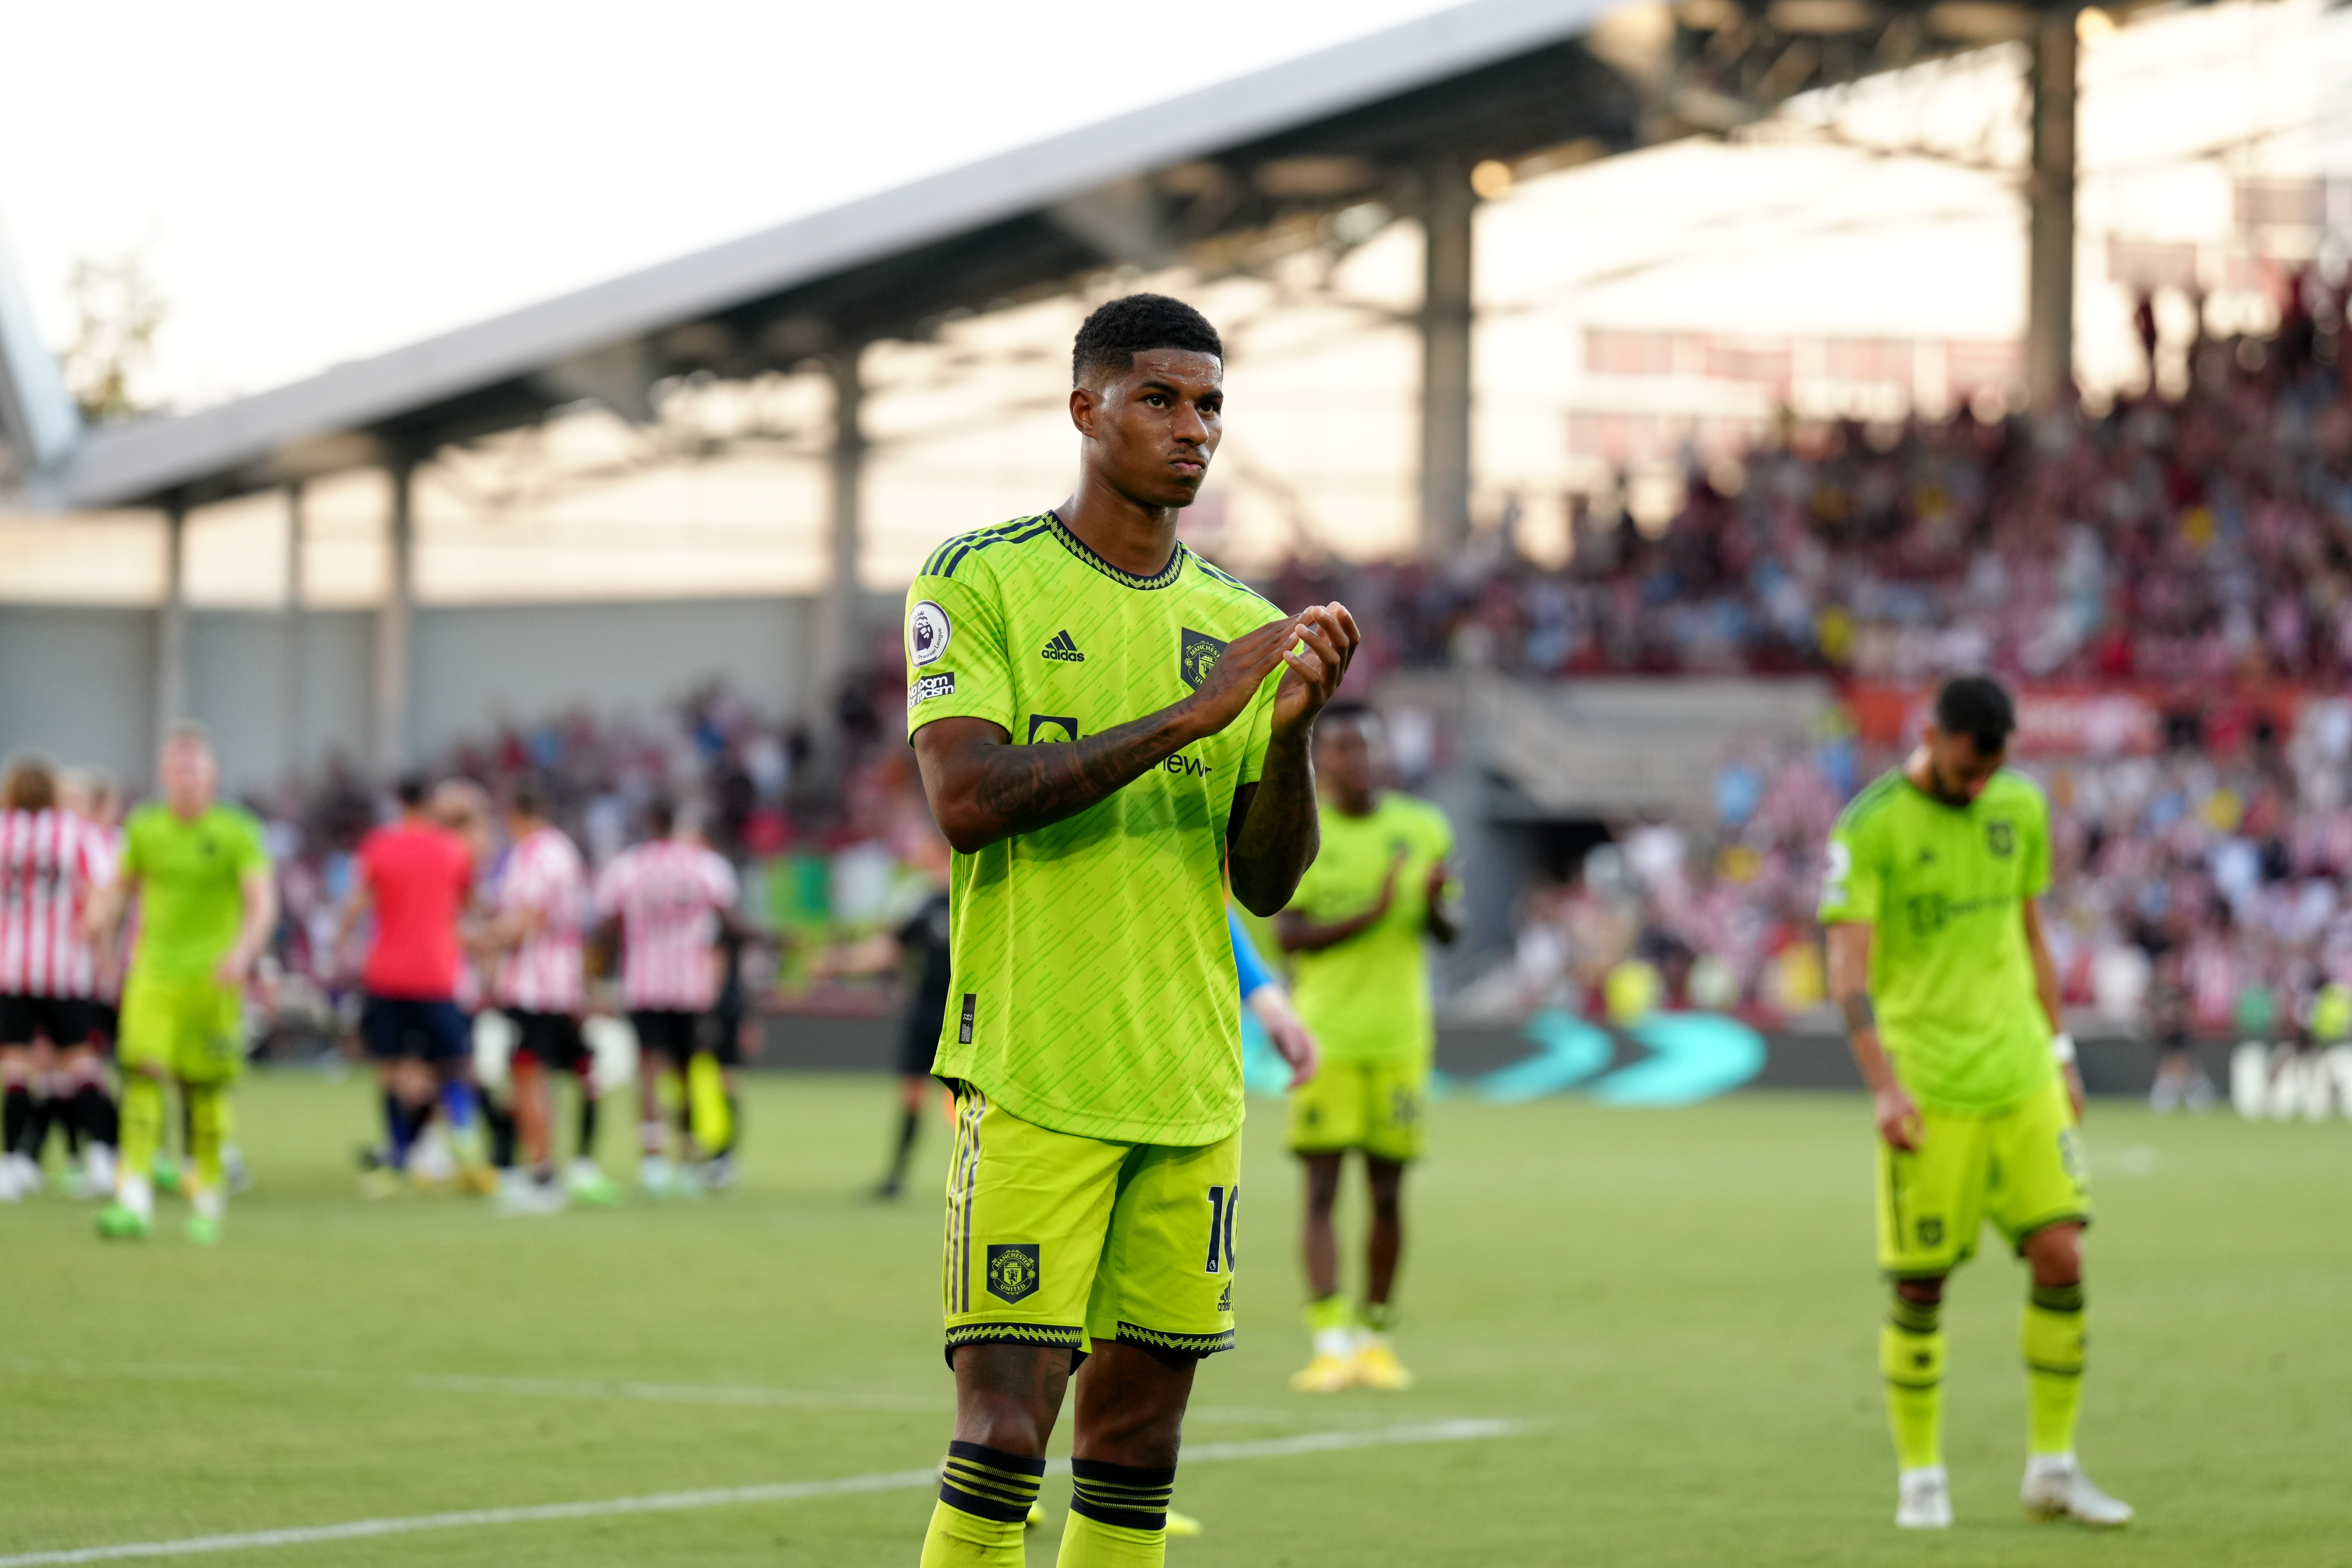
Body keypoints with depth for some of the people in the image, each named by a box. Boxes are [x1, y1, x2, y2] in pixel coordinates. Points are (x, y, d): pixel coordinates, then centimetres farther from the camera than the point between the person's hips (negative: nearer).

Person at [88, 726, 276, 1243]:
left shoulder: (237, 834, -2)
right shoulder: (145, 829, 8)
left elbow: (262, 903, -9)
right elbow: (120, 887, 21)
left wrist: (242, 952, -26)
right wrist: (101, 920, -1)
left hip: (213, 980, -2)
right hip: (153, 973, 2)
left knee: (207, 1090, 4)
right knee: (142, 1075, -14)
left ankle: (208, 1197, 23)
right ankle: (133, 1200, -20)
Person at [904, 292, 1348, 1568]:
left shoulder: (1240, 626, 13)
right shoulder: (979, 582, -1)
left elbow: (1266, 883, 9)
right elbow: (966, 802, -15)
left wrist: (1289, 730, -10)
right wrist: (1188, 716, -19)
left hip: (1190, 1083, 5)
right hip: (1031, 1076, -5)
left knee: (1136, 1431, 6)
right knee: (1006, 1425, -12)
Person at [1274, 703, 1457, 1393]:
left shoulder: (1421, 828, 9)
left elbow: (1447, 933, 12)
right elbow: (1288, 935, -8)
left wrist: (1434, 905, -10)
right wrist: (1369, 916, -18)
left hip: (1400, 1033, 3)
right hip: (1325, 1035, -3)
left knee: (1388, 1192, 5)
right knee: (1321, 1187, -8)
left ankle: (1374, 1333, 17)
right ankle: (1330, 1342, -10)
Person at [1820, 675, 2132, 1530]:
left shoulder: (2020, 807, 9)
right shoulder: (1869, 829, -9)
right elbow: (1849, 964, -15)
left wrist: (2059, 1051, 17)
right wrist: (1884, 1086, -24)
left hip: (2022, 1080, 5)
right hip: (1929, 1094, -4)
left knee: (2061, 1255, -4)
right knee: (1920, 1286, -1)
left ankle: (2053, 1467, 8)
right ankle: (1920, 1477, 13)